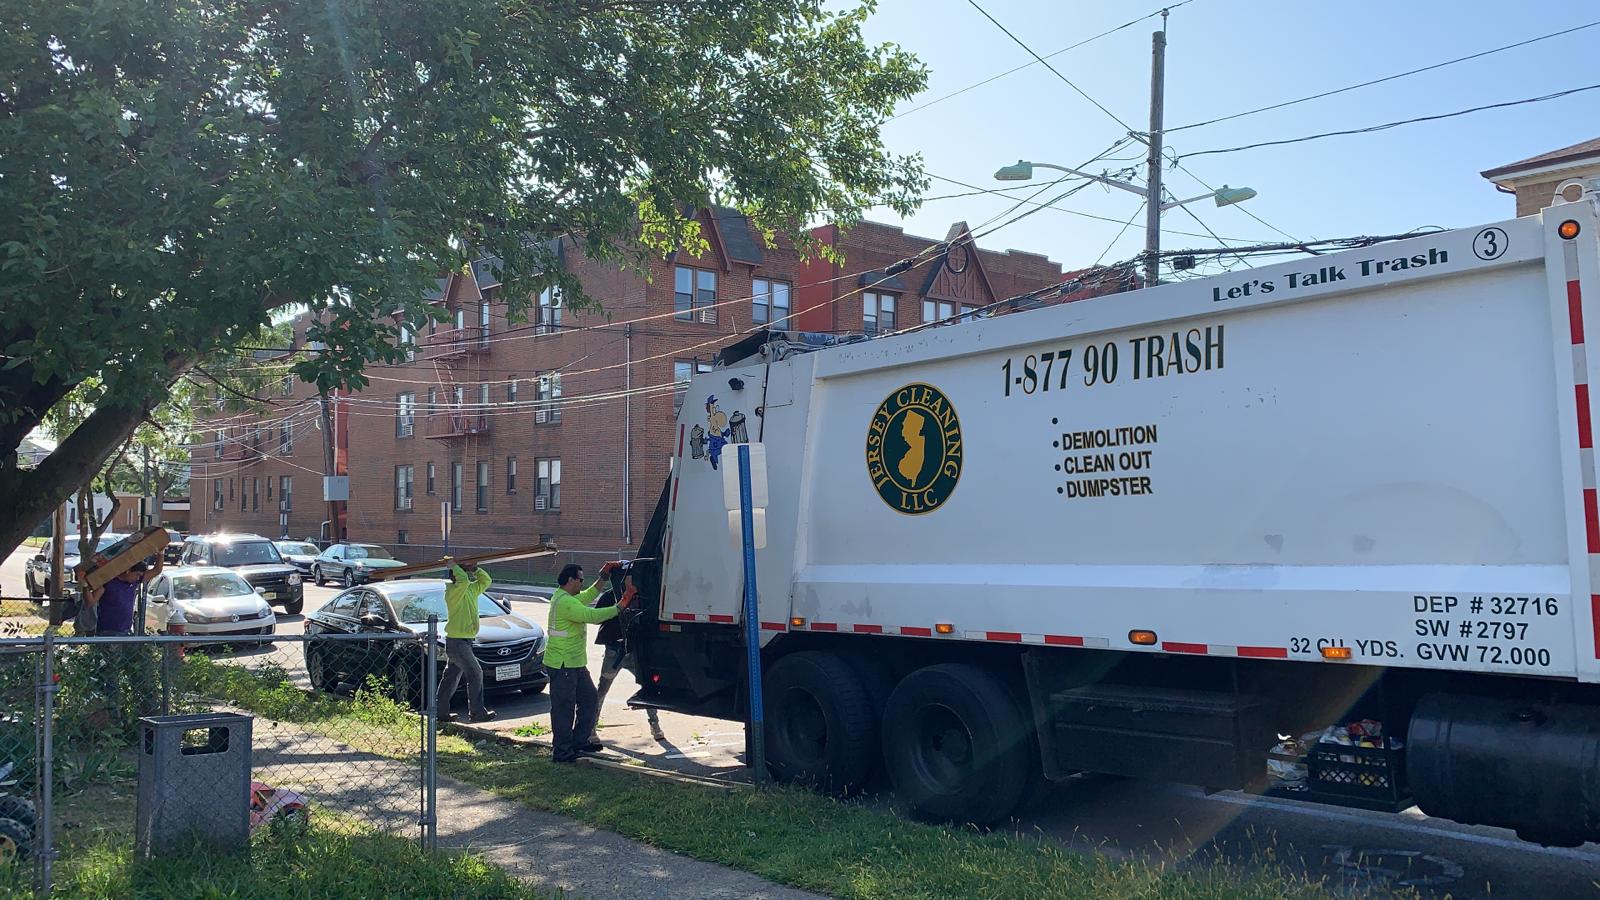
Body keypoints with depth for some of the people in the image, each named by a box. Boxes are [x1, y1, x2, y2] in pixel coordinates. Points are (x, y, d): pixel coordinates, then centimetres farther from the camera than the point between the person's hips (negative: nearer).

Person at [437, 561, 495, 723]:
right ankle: (477, 712, 1)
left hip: (462, 641, 9)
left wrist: (475, 569, 6)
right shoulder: (453, 591, -15)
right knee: (475, 674, -5)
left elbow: (486, 581, 19)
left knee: (451, 677, 13)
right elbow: (463, 581, -35)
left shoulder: (470, 590, 11)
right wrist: (453, 567, -20)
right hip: (458, 641, -9)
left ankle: (441, 712, 19)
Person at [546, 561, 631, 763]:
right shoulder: (565, 602, -21)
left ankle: (579, 741, 24)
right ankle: (563, 752, 2)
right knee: (564, 708, -4)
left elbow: (587, 597, 28)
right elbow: (591, 615, -28)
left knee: (590, 700, 15)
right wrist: (619, 607, -22)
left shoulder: (567, 598, 14)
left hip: (575, 663, 11)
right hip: (562, 665, -11)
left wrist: (603, 576, 22)